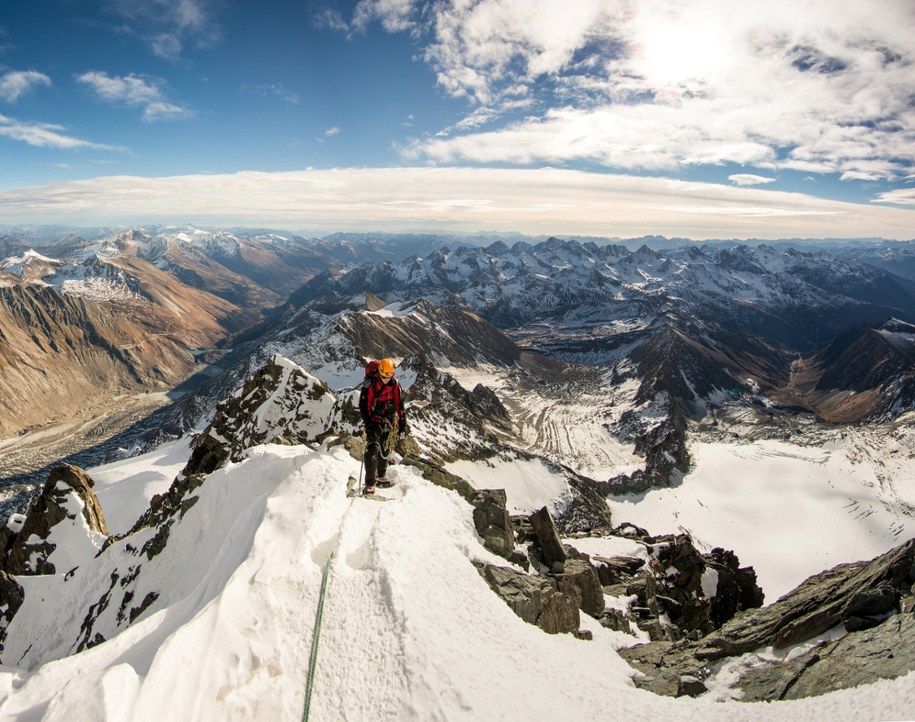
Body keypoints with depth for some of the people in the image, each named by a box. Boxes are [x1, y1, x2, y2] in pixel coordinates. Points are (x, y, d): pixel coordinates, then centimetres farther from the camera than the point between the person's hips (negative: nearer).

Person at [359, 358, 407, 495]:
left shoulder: (395, 384, -5)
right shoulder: (369, 384, -18)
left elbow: (399, 404, 4)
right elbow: (363, 406, -14)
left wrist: (403, 423, 3)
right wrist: (367, 424, -20)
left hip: (389, 422, 5)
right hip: (374, 422, -5)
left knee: (385, 450, 16)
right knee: (372, 450, -14)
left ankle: (381, 476, 36)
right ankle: (370, 485, -10)